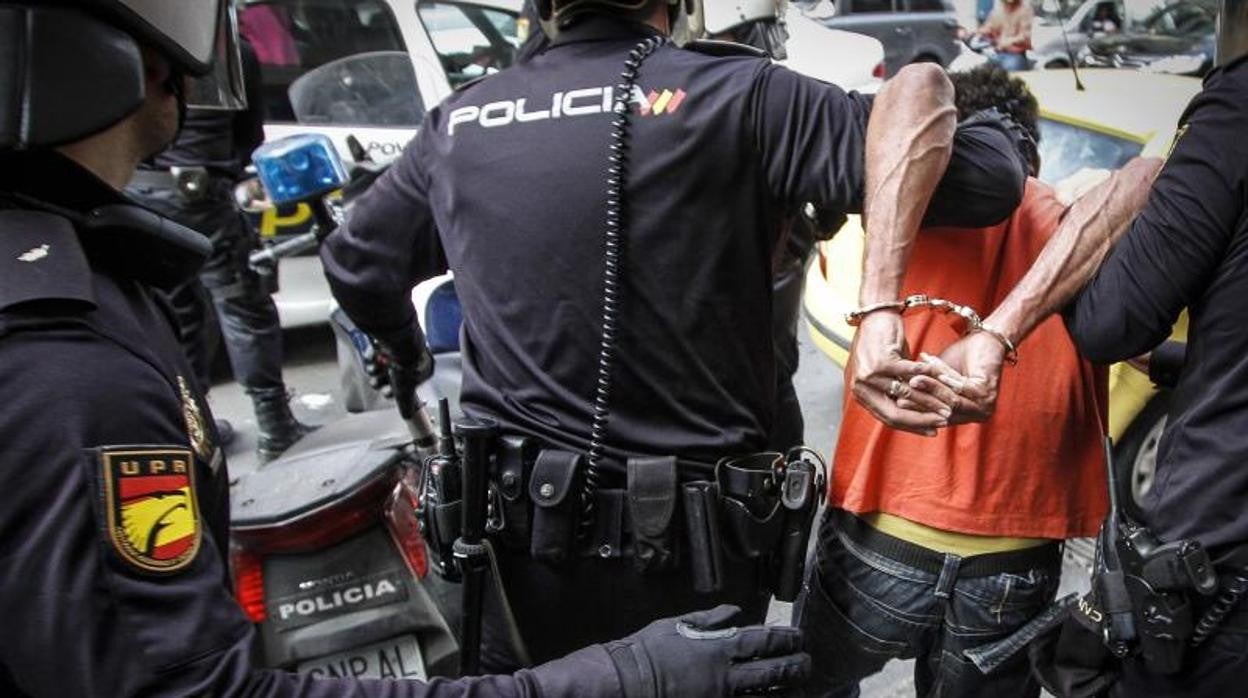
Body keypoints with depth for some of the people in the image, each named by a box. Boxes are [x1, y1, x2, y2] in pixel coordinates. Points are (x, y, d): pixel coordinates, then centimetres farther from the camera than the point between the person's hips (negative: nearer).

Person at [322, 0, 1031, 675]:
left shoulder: (458, 122, 2)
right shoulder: (734, 94, -11)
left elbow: (355, 263, 18)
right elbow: (988, 179, -20)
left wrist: (406, 353, 36)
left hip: (511, 547, 3)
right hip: (684, 559, -2)